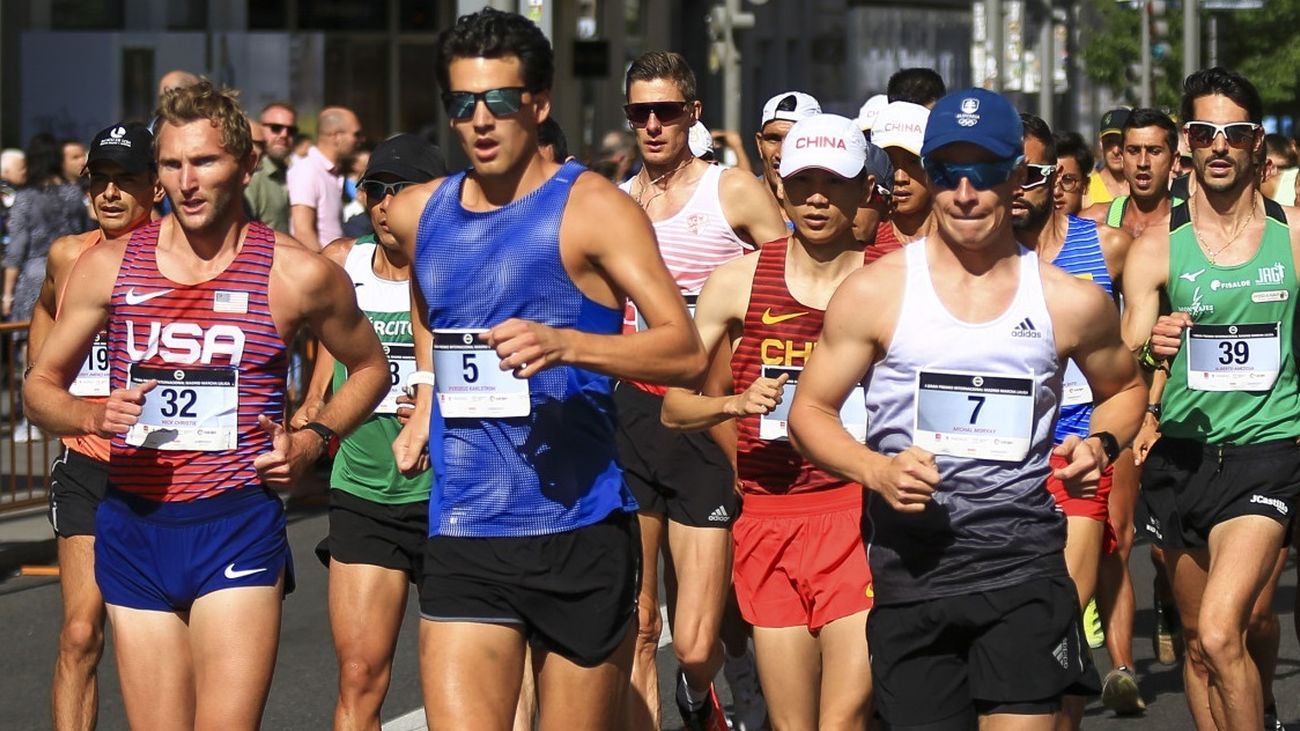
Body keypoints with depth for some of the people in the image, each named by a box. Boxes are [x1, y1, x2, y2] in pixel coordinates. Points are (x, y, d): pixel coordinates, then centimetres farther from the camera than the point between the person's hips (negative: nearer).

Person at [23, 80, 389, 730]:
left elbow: (369, 367, 16)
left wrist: (313, 440, -1)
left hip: (238, 528, -3)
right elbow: (41, 386, 12)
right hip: (133, 526, 3)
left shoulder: (297, 275, 0)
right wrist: (93, 417, -9)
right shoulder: (109, 266, 4)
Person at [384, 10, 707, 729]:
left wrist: (563, 344, -27)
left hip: (581, 530, -3)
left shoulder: (591, 208, -4)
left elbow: (687, 353, -12)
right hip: (462, 538, 3)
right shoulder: (416, 213, 12)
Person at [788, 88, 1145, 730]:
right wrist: (875, 470, -13)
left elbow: (1124, 388, 23)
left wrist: (1101, 444, 1)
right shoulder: (875, 292, 0)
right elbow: (809, 410, 5)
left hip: (1026, 569, 0)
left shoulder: (1070, 302, 4)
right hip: (911, 573, 0)